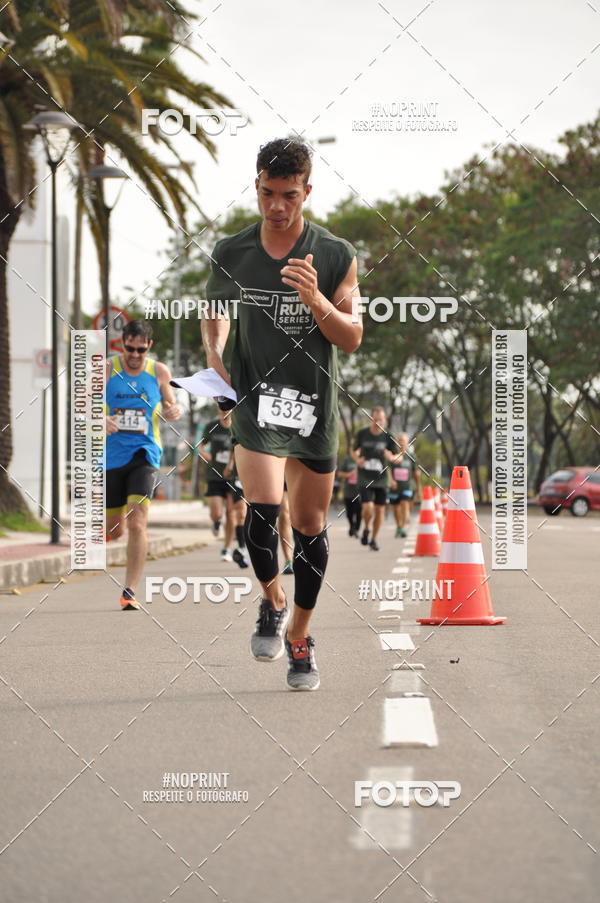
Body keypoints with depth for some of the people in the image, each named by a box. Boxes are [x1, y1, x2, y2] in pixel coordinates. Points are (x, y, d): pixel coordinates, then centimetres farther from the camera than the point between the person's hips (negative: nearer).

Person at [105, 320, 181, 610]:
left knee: (137, 524, -15)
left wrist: (174, 411, -9)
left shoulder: (159, 372, 3)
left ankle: (130, 591, -11)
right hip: (111, 455, 1)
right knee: (114, 529, 7)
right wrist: (100, 420, -24)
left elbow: (168, 406, 16)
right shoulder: (106, 370, -1)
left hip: (144, 453, 0)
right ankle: (100, 529, 46)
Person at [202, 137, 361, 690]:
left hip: (315, 405, 1)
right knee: (263, 509, -20)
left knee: (311, 527, 9)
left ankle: (299, 636, 27)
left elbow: (353, 338, -4)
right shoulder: (230, 254, 1)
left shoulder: (336, 256, -4)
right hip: (254, 397, -1)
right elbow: (216, 311, 20)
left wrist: (316, 301, -21)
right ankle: (273, 603, 8)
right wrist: (214, 356, 1)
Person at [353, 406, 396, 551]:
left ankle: (374, 539, 24)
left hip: (381, 479, 2)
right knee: (367, 508, -16)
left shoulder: (388, 437, -3)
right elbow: (354, 450, 12)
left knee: (379, 510, 4)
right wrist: (357, 459, -10)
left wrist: (390, 456, -20)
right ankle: (366, 529, 15)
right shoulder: (362, 434, -4)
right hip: (365, 478, -2)